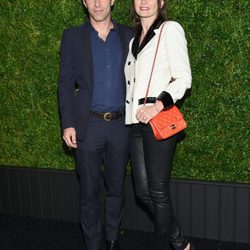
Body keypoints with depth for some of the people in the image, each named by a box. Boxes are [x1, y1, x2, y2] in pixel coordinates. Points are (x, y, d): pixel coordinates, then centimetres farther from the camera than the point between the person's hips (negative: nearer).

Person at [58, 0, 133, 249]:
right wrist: (68, 124, -6)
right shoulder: (72, 36, 3)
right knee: (89, 192, 7)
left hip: (120, 124, 2)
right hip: (88, 125, -2)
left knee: (116, 189, 14)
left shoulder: (128, 35, 7)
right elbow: (65, 84, 2)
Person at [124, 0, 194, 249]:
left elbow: (183, 78, -8)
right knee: (142, 193, 7)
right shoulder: (134, 39, 21)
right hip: (137, 122, 7)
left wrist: (159, 104, -21)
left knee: (158, 192, 0)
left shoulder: (170, 29, 0)